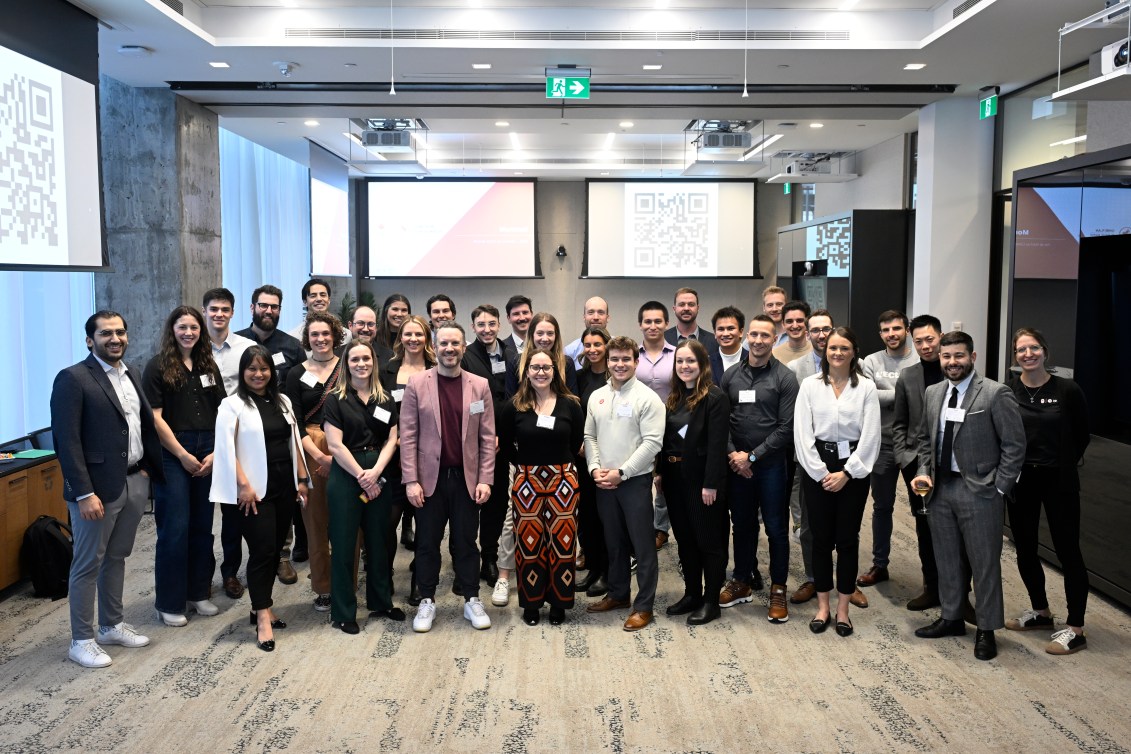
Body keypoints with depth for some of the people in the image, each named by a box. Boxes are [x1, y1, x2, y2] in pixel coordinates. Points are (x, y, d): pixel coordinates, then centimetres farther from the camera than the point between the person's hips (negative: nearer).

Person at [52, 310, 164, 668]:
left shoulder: (130, 376, 12)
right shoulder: (72, 379, -12)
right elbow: (66, 441, -16)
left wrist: (151, 471, 7)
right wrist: (84, 494, -19)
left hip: (135, 483, 7)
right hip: (98, 488, -7)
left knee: (116, 557, 19)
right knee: (88, 565, 5)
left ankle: (112, 625, 34)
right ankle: (81, 641, 18)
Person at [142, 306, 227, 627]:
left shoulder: (208, 366, 12)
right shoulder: (158, 366, -2)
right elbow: (155, 417, -8)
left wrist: (215, 453, -2)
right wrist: (183, 455, -10)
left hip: (207, 455, 5)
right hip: (173, 453, -4)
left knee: (202, 525, 9)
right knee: (175, 528, -2)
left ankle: (198, 592, 22)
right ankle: (169, 603, 9)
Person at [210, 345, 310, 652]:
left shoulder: (283, 401, 12)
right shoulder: (233, 405, -5)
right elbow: (227, 449, -11)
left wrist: (302, 479, 10)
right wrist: (243, 485, -17)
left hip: (284, 487, 6)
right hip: (256, 489, -6)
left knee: (275, 550, 10)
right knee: (262, 551, -6)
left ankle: (260, 607, 24)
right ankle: (263, 619, 2)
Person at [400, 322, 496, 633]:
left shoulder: (480, 385, 2)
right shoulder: (417, 383, -2)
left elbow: (487, 437, 2)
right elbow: (408, 435, -3)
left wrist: (485, 479, -4)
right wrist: (411, 480, -8)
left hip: (467, 477, 1)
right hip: (430, 476, -1)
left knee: (466, 542, 9)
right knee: (427, 542, 9)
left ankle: (472, 600, 22)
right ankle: (427, 601, 23)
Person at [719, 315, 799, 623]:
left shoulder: (784, 378, -6)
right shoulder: (731, 376, 5)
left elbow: (786, 427, -11)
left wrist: (752, 456, -13)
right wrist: (732, 453, -8)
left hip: (772, 464, -3)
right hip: (737, 465, 3)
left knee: (776, 528, 5)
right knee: (742, 525, 14)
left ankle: (778, 590, 19)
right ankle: (742, 581, 29)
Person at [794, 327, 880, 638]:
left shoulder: (866, 387, -2)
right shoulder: (810, 385, 0)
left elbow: (870, 436, -4)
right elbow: (802, 434, -3)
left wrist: (846, 473, -9)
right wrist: (821, 473, -8)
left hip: (853, 469, 0)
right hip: (817, 468, 1)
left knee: (847, 539, 5)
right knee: (821, 538, 7)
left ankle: (842, 608, 17)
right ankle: (823, 606, 20)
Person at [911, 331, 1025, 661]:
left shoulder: (996, 394, -12)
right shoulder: (932, 393, 7)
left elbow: (1014, 445, -10)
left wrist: (998, 489, -11)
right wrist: (924, 472, 3)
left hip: (978, 491, -6)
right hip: (940, 487, 6)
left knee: (984, 563, 5)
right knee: (946, 558, 16)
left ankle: (986, 630, 19)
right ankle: (951, 618, 32)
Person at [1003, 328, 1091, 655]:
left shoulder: (1067, 390, -11)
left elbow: (1082, 434, 4)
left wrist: (1066, 463, 9)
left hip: (1059, 481, -3)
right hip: (1020, 480, 3)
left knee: (1067, 551, 3)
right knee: (1025, 550, 14)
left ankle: (1075, 630, 14)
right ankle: (1040, 612, 34)